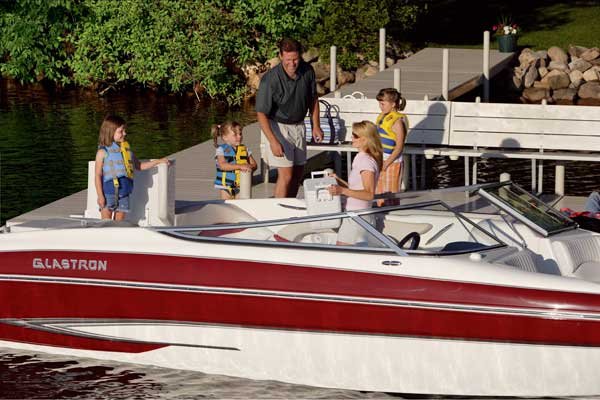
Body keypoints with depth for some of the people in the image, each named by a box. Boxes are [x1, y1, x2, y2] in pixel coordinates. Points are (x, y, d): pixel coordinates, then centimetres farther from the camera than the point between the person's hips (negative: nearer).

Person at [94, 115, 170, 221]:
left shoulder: (127, 149, 13)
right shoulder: (103, 152, -3)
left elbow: (139, 166, 24)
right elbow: (98, 175, -4)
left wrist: (158, 161, 17)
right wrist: (100, 196, -11)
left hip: (124, 193, 5)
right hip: (108, 193, -5)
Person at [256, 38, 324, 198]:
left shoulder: (307, 71, -10)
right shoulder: (270, 80, -27)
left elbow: (313, 99, 8)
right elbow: (261, 114, -23)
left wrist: (316, 126, 7)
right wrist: (273, 141, -29)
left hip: (298, 125, 6)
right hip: (278, 126, -6)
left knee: (298, 172, 12)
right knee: (286, 175, -14)